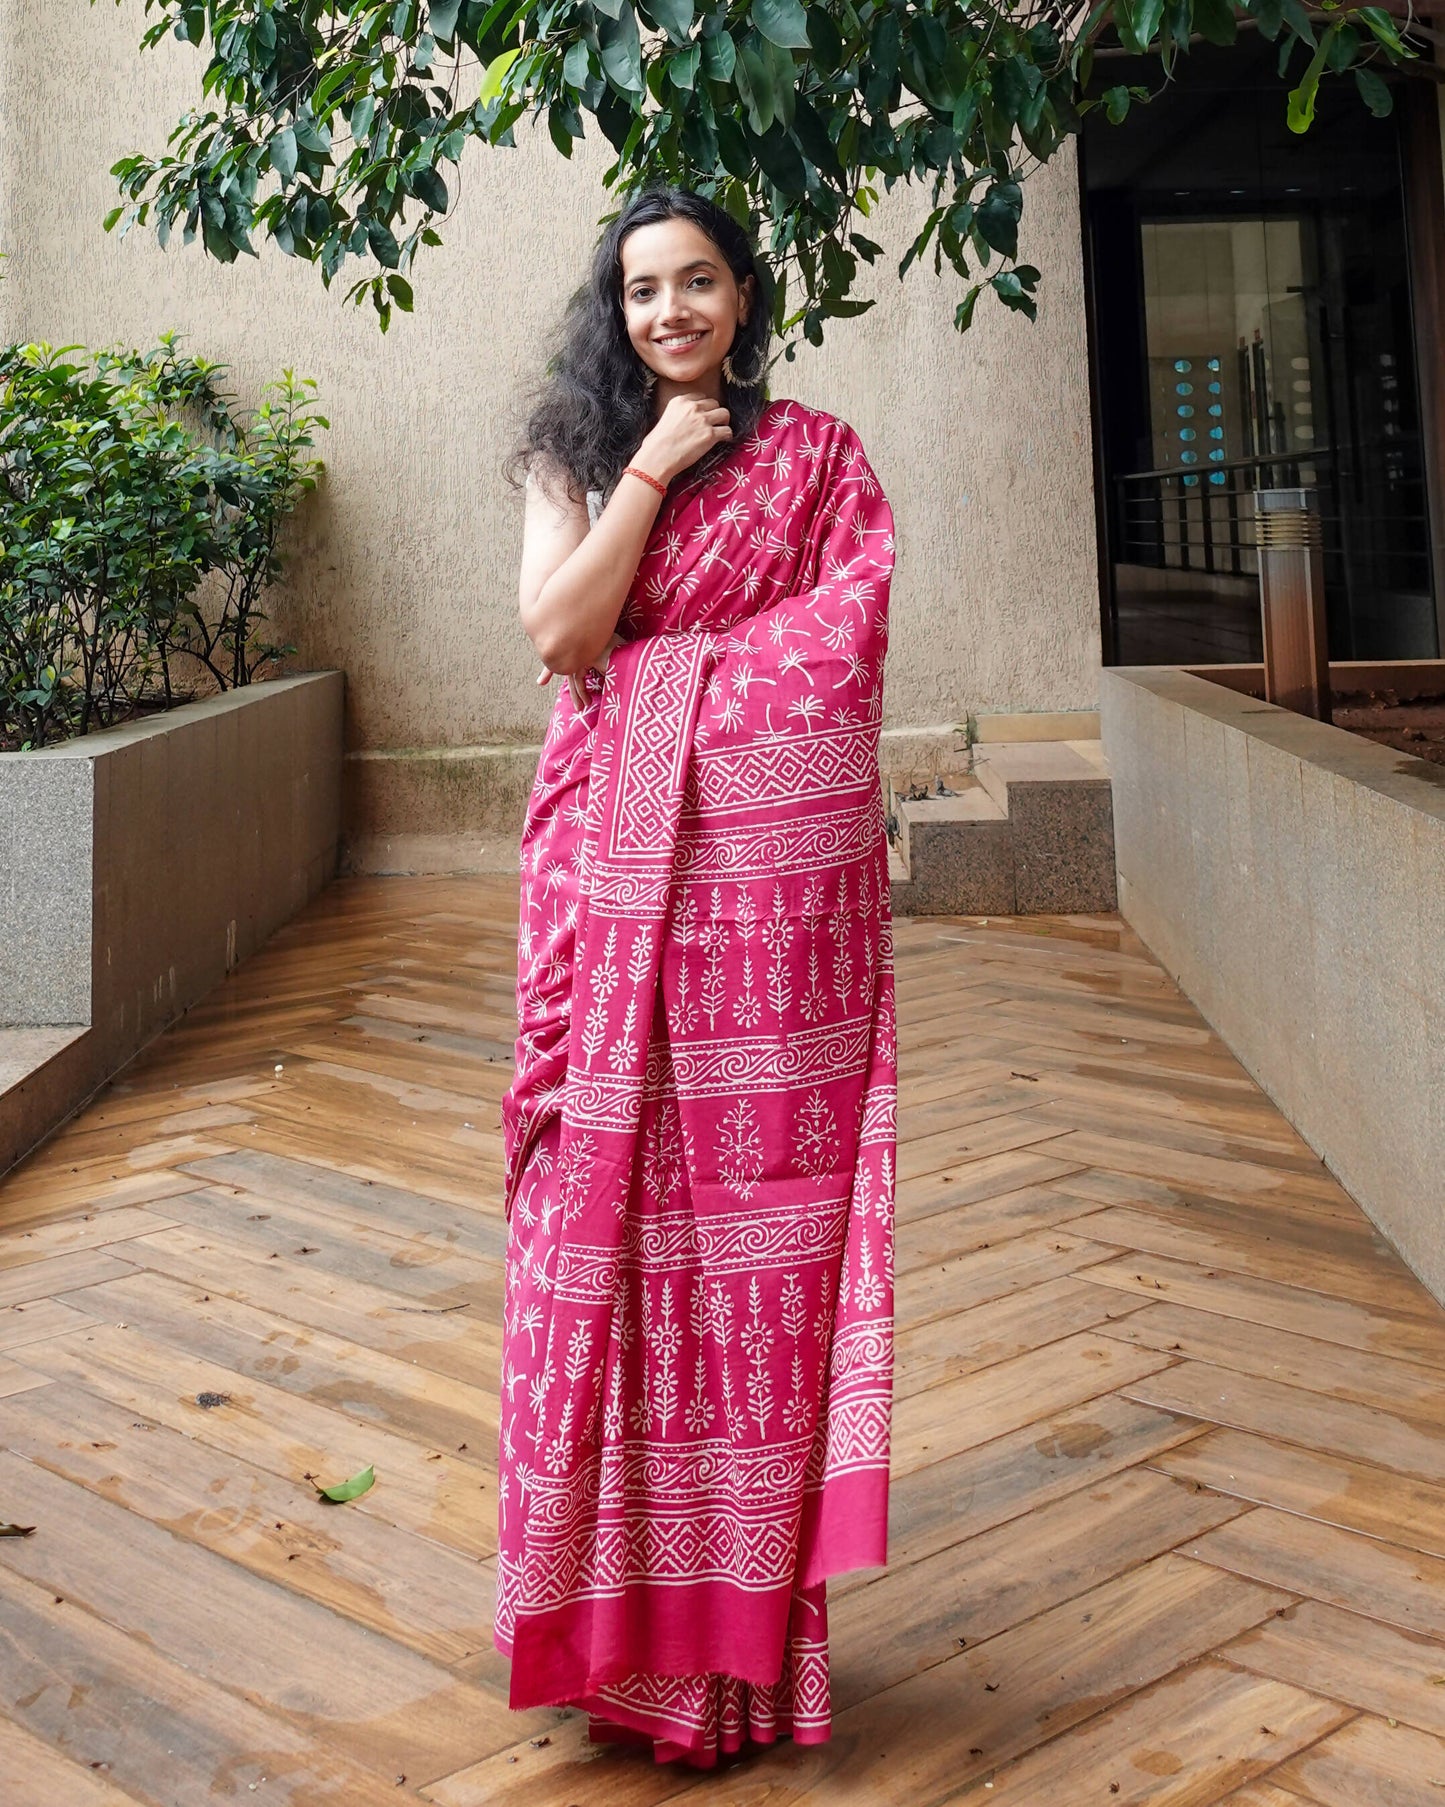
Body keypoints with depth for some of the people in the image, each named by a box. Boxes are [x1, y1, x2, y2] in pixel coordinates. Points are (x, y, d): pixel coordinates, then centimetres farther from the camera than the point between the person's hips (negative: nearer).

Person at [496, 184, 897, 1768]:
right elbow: (556, 633, -4)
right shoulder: (578, 455, 14)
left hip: (777, 863, -1)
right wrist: (652, 464, -3)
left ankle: (753, 1605, 12)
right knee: (615, 1198, 0)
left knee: (765, 1192, -1)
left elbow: (841, 652, 0)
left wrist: (655, 662, -4)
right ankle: (625, 1600, 14)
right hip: (617, 866, 2)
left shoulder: (817, 454, 10)